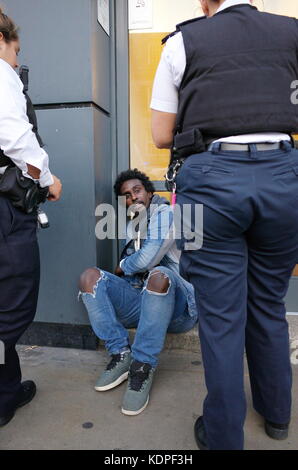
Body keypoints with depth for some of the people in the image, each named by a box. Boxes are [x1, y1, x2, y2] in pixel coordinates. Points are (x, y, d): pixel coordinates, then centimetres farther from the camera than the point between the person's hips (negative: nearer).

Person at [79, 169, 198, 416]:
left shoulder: (165, 213, -3)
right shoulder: (133, 228, 20)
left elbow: (149, 257, -16)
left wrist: (123, 266, 2)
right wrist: (125, 268, 1)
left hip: (177, 307, -6)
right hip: (142, 301, 7)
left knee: (159, 274, -39)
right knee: (90, 276, -10)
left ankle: (144, 367, -25)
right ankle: (121, 354, -13)